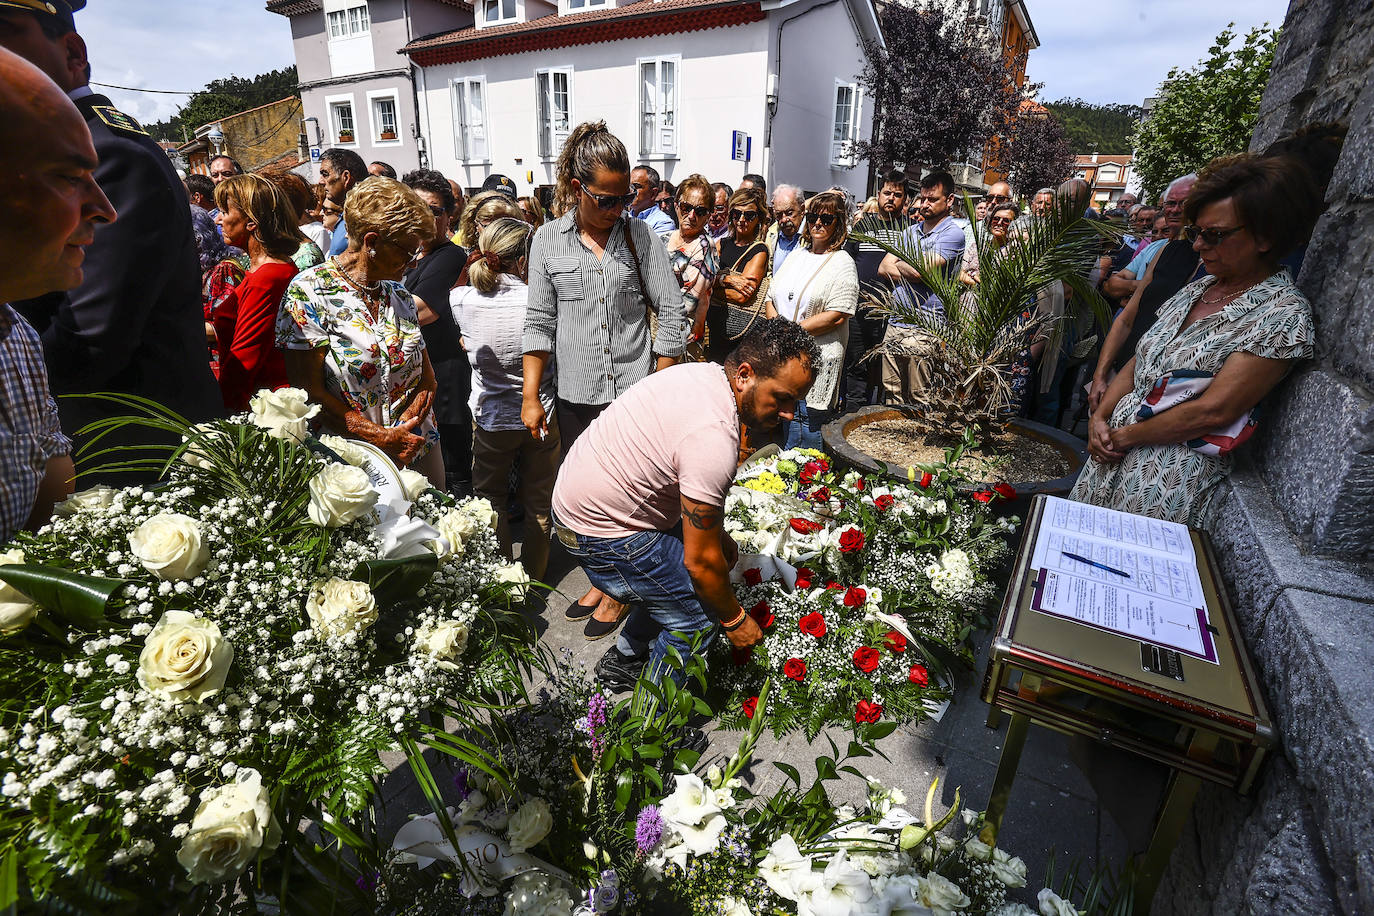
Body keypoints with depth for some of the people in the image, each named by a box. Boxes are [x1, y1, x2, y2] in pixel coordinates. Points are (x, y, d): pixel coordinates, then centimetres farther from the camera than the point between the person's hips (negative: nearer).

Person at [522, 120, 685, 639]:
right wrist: (531, 398, -1)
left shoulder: (639, 235, 2)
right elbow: (540, 322, 3)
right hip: (576, 398, 2)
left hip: (635, 393, -1)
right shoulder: (548, 240, 3)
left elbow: (672, 313, 0)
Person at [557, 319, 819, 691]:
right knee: (697, 619, -3)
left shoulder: (703, 372, -1)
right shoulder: (715, 437, -30)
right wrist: (735, 620, -5)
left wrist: (716, 532, 18)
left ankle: (623, 661, 38)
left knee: (677, 575, 21)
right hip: (601, 532, -10)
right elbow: (701, 561, -22)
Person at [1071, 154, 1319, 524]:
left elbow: (1212, 411, -19)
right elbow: (1139, 360, 10)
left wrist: (1124, 436, -13)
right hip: (1115, 446, 7)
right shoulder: (1200, 287, 10)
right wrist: (1100, 418, -4)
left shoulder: (1284, 314, -12)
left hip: (1173, 474, -6)